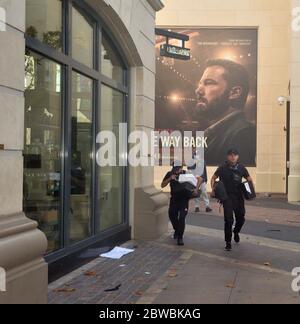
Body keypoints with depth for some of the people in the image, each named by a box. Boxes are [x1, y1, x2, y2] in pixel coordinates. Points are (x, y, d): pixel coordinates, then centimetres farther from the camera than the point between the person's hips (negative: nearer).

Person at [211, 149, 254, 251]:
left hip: (239, 196, 3)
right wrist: (213, 190, -5)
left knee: (241, 218, 10)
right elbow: (213, 178, 8)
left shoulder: (241, 168, 0)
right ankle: (228, 242, 6)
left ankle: (236, 232, 44)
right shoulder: (222, 168, -5)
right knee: (228, 220, -7)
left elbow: (249, 179, 11)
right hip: (227, 197, -2)